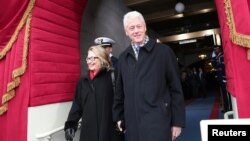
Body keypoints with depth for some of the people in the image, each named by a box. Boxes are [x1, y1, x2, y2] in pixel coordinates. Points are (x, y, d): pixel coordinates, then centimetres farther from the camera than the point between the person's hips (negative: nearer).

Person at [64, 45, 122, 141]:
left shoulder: (112, 76, -5)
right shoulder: (83, 81, 10)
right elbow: (77, 105, 11)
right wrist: (70, 125, 4)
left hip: (108, 129, -4)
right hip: (88, 130, 4)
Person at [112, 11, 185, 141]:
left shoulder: (164, 51, -4)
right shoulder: (123, 57, 8)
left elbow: (176, 89, -3)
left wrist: (177, 121, -3)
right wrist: (118, 116, 12)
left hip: (157, 121, -3)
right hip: (131, 123, 4)